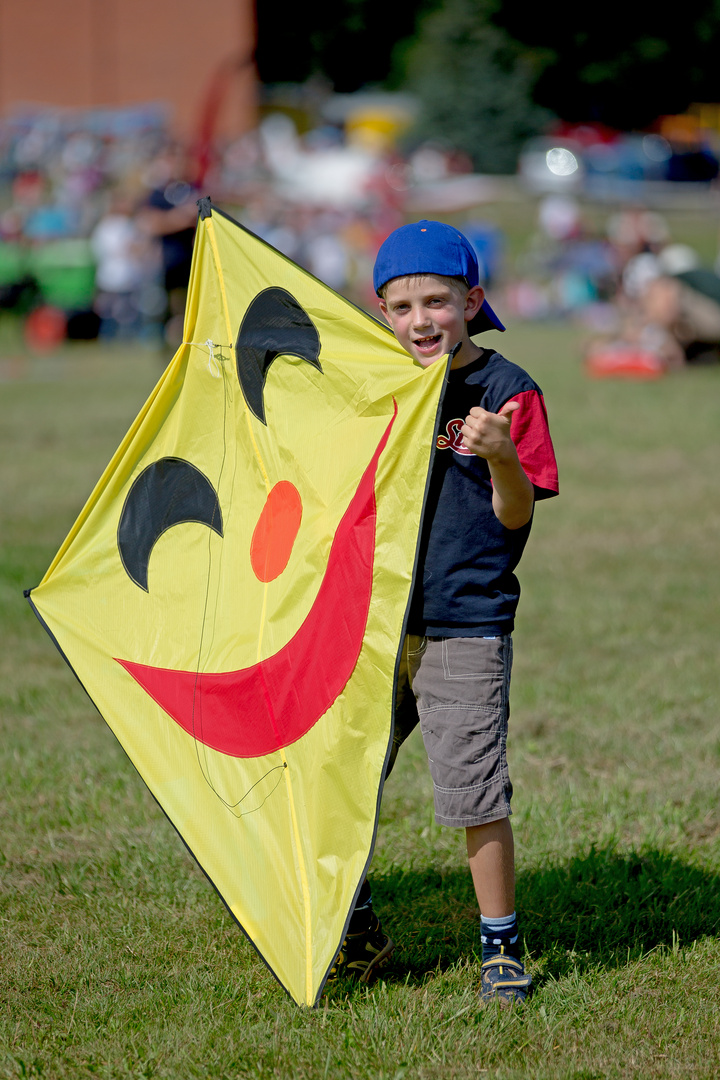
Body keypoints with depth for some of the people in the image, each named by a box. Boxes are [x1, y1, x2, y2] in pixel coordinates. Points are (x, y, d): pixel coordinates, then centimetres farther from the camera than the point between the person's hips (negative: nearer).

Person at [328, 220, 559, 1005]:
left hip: (464, 630, -6)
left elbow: (516, 515, -10)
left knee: (474, 795, -8)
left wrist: (500, 456, -27)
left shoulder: (508, 391, -6)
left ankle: (501, 948, 9)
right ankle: (356, 932, 29)